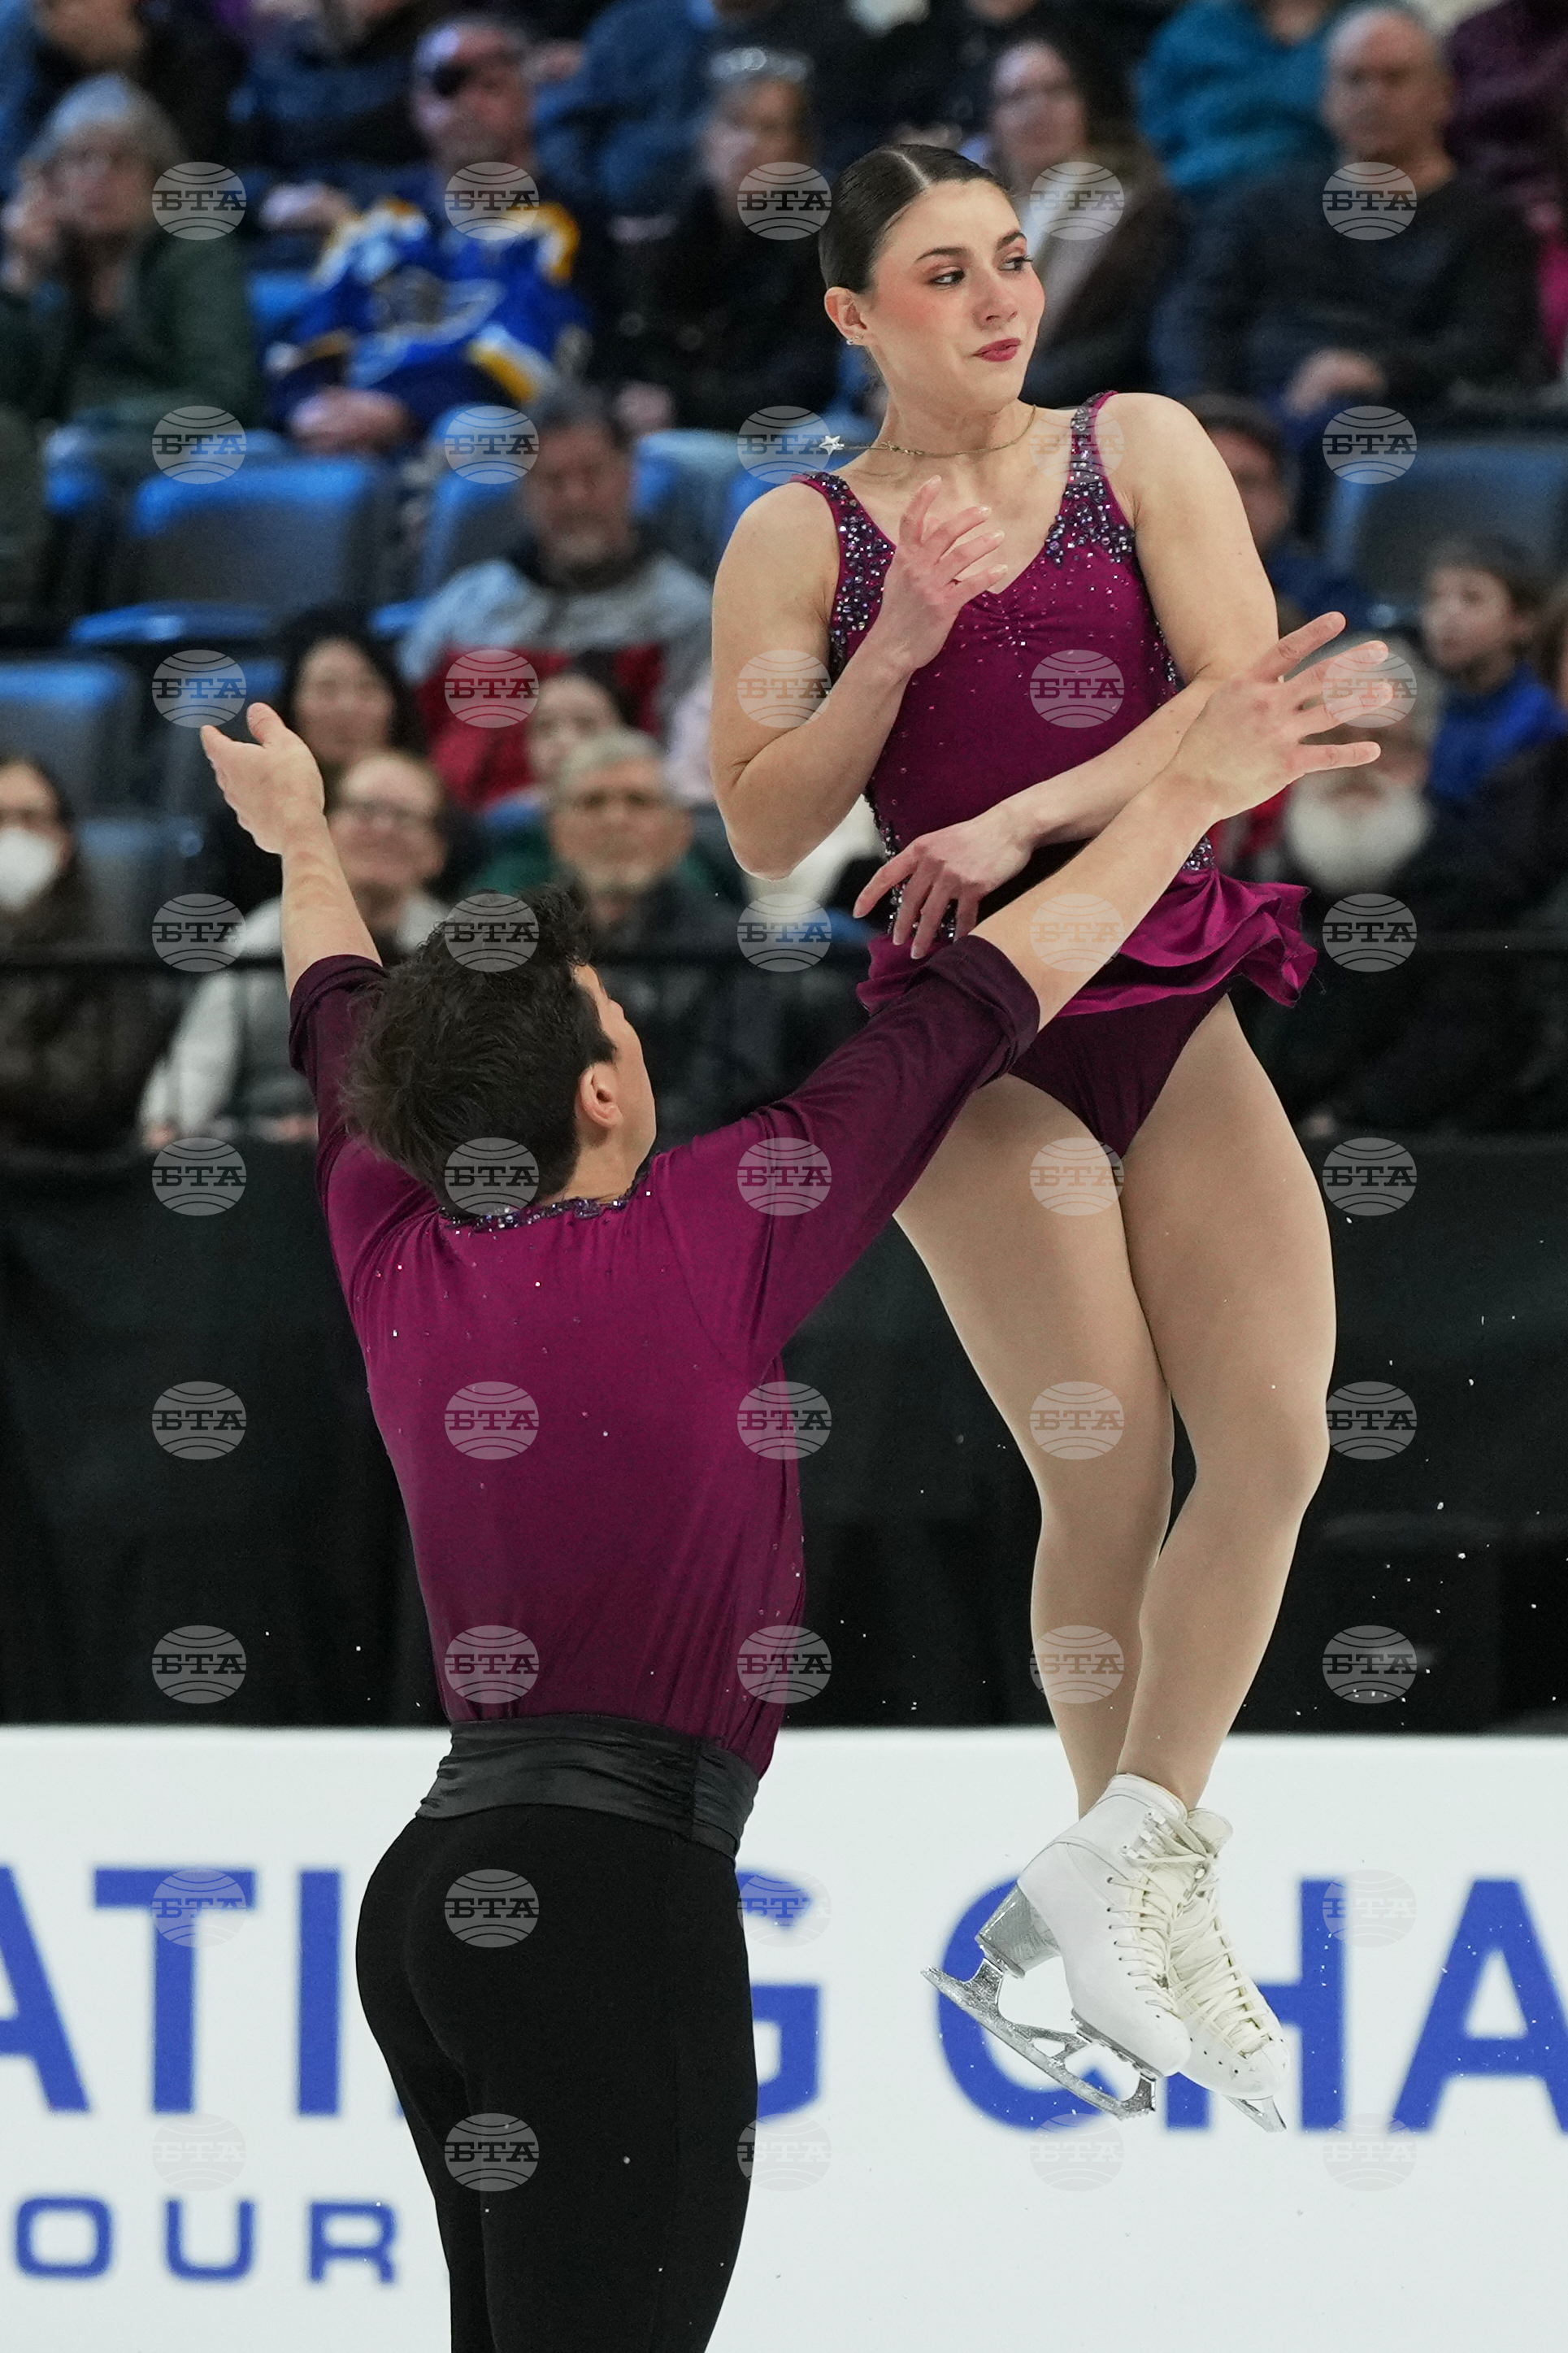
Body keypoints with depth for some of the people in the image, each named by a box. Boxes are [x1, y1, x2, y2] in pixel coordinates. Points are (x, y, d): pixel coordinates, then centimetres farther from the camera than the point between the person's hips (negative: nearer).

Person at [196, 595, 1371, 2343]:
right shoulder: (699, 1248, -7)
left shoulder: (396, 1263, 9)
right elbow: (966, 1018, -1)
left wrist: (303, 846, 48)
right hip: (617, 1885, -8)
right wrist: (1185, 799, 6)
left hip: (433, 1883, 8)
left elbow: (347, 1037, 29)